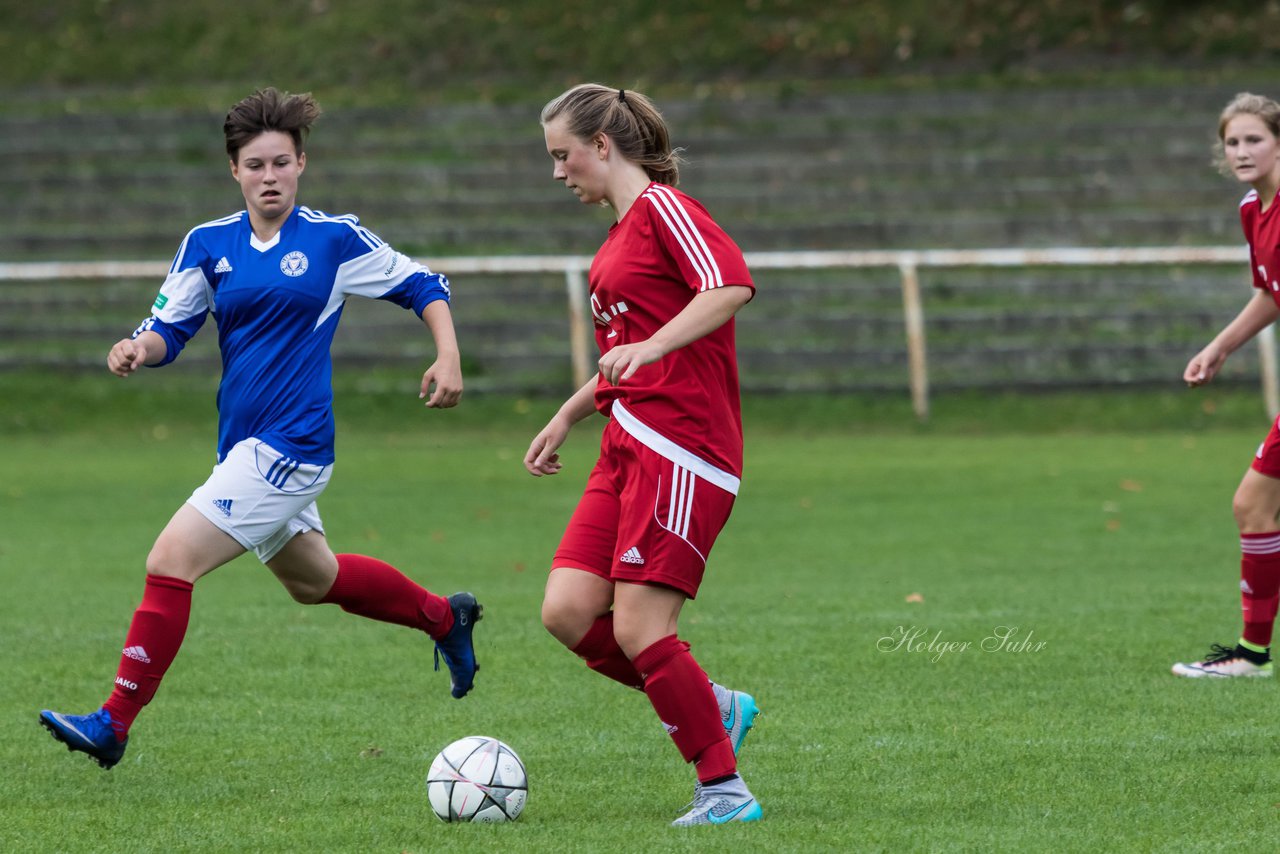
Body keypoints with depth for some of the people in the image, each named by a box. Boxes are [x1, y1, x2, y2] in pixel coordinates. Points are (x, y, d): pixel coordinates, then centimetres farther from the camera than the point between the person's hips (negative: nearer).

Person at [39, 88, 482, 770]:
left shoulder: (335, 239, -5)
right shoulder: (208, 244, 7)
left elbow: (422, 286, 6)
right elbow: (168, 329, 9)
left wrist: (448, 357, -6)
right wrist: (139, 348, -14)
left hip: (292, 445, -7)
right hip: (242, 444, 7)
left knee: (170, 562, -16)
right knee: (312, 580, 25)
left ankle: (114, 722, -13)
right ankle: (444, 617, 49)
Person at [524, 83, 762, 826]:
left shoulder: (662, 208, -7)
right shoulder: (622, 235, 22)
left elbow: (732, 284, -24)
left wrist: (651, 347, -33)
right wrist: (568, 416, 34)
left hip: (681, 449, -9)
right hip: (629, 451, 9)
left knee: (637, 627, -13)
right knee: (568, 611, -2)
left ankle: (725, 790, -4)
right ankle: (715, 708, 11)